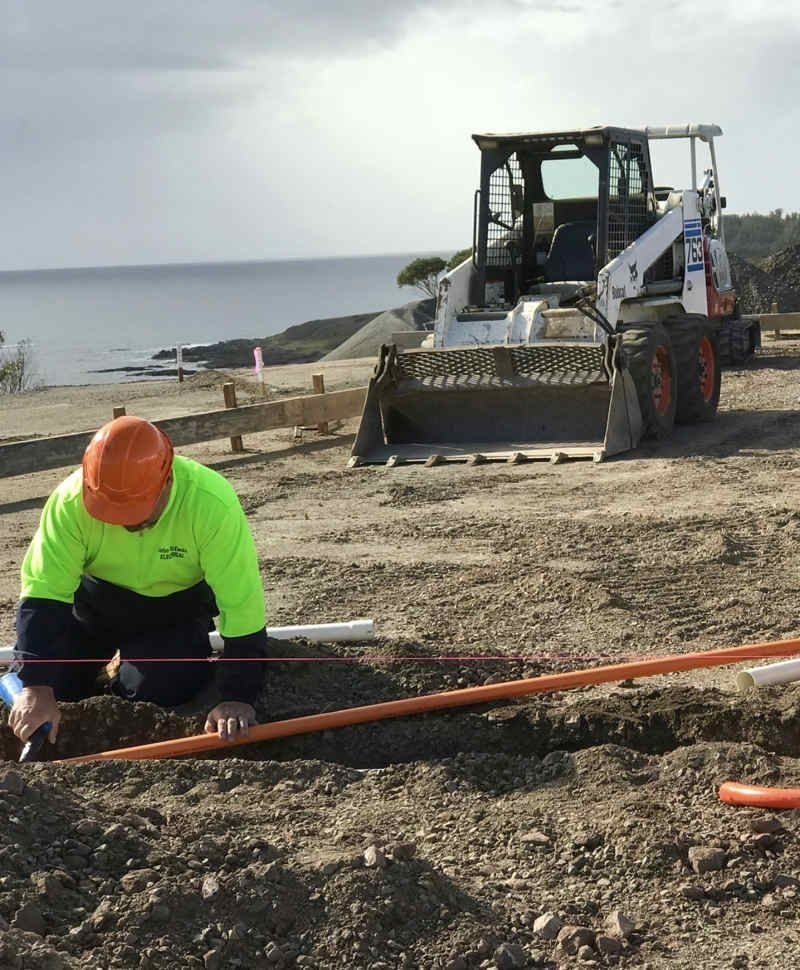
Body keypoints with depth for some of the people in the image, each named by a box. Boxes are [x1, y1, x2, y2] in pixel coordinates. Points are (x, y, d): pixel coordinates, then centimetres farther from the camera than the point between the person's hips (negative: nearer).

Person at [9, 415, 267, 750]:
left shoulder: (211, 503, -34)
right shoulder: (71, 499, -29)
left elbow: (242, 605, -30)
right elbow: (42, 595, -27)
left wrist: (238, 698, -32)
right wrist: (36, 688, -35)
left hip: (176, 608, -2)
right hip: (94, 601, 2)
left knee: (155, 693, -22)